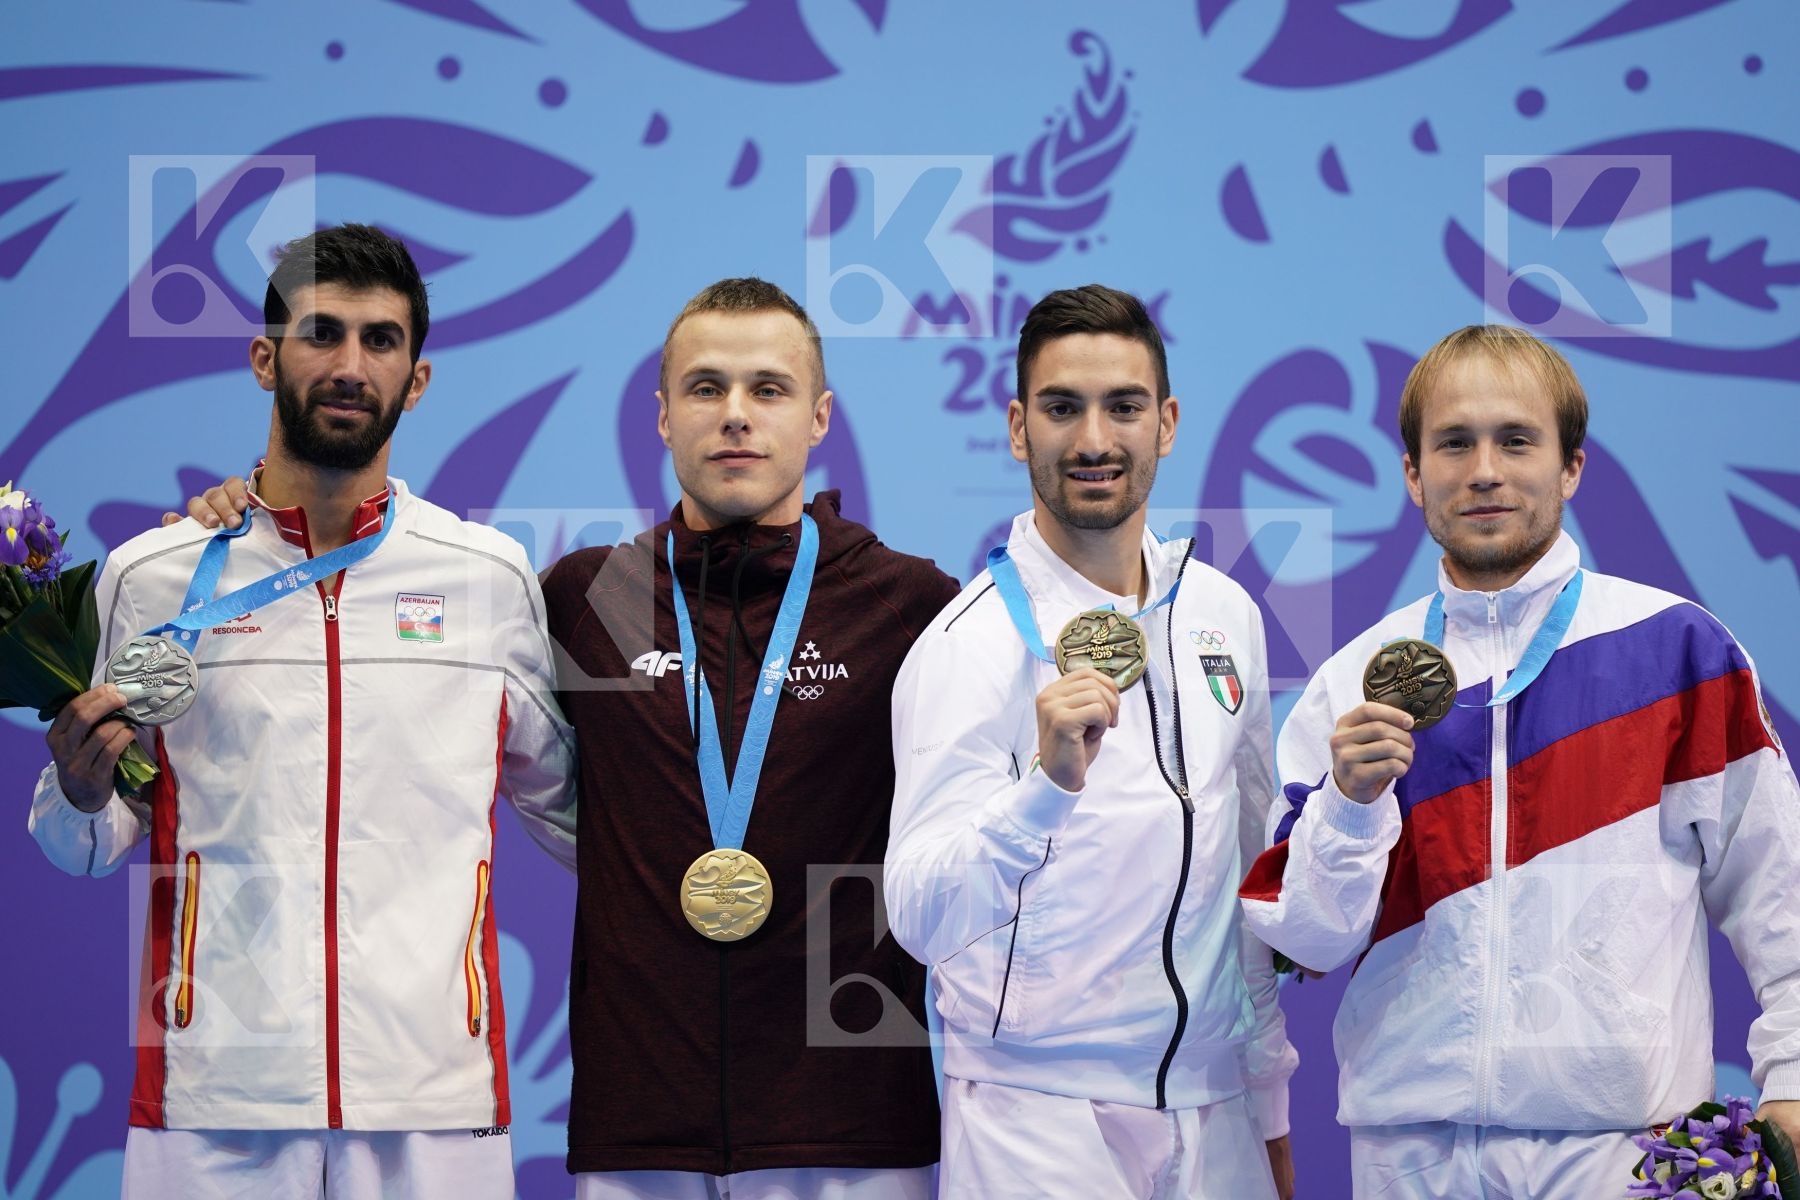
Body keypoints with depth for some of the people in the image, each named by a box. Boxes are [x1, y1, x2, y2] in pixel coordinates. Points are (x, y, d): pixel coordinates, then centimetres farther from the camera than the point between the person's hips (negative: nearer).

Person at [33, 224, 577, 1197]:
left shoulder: (492, 577, 7)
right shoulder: (153, 578, 5)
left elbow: (558, 800, 19)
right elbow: (93, 848, 13)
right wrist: (80, 792, -8)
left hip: (435, 1095, 0)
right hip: (211, 1095, 0)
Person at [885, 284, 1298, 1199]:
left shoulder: (1224, 614, 7)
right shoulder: (970, 644, -10)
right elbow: (921, 921, -20)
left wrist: (1270, 1096, 15)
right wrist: (1047, 781, -34)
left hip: (1213, 1108, 5)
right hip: (1038, 1115, -5)